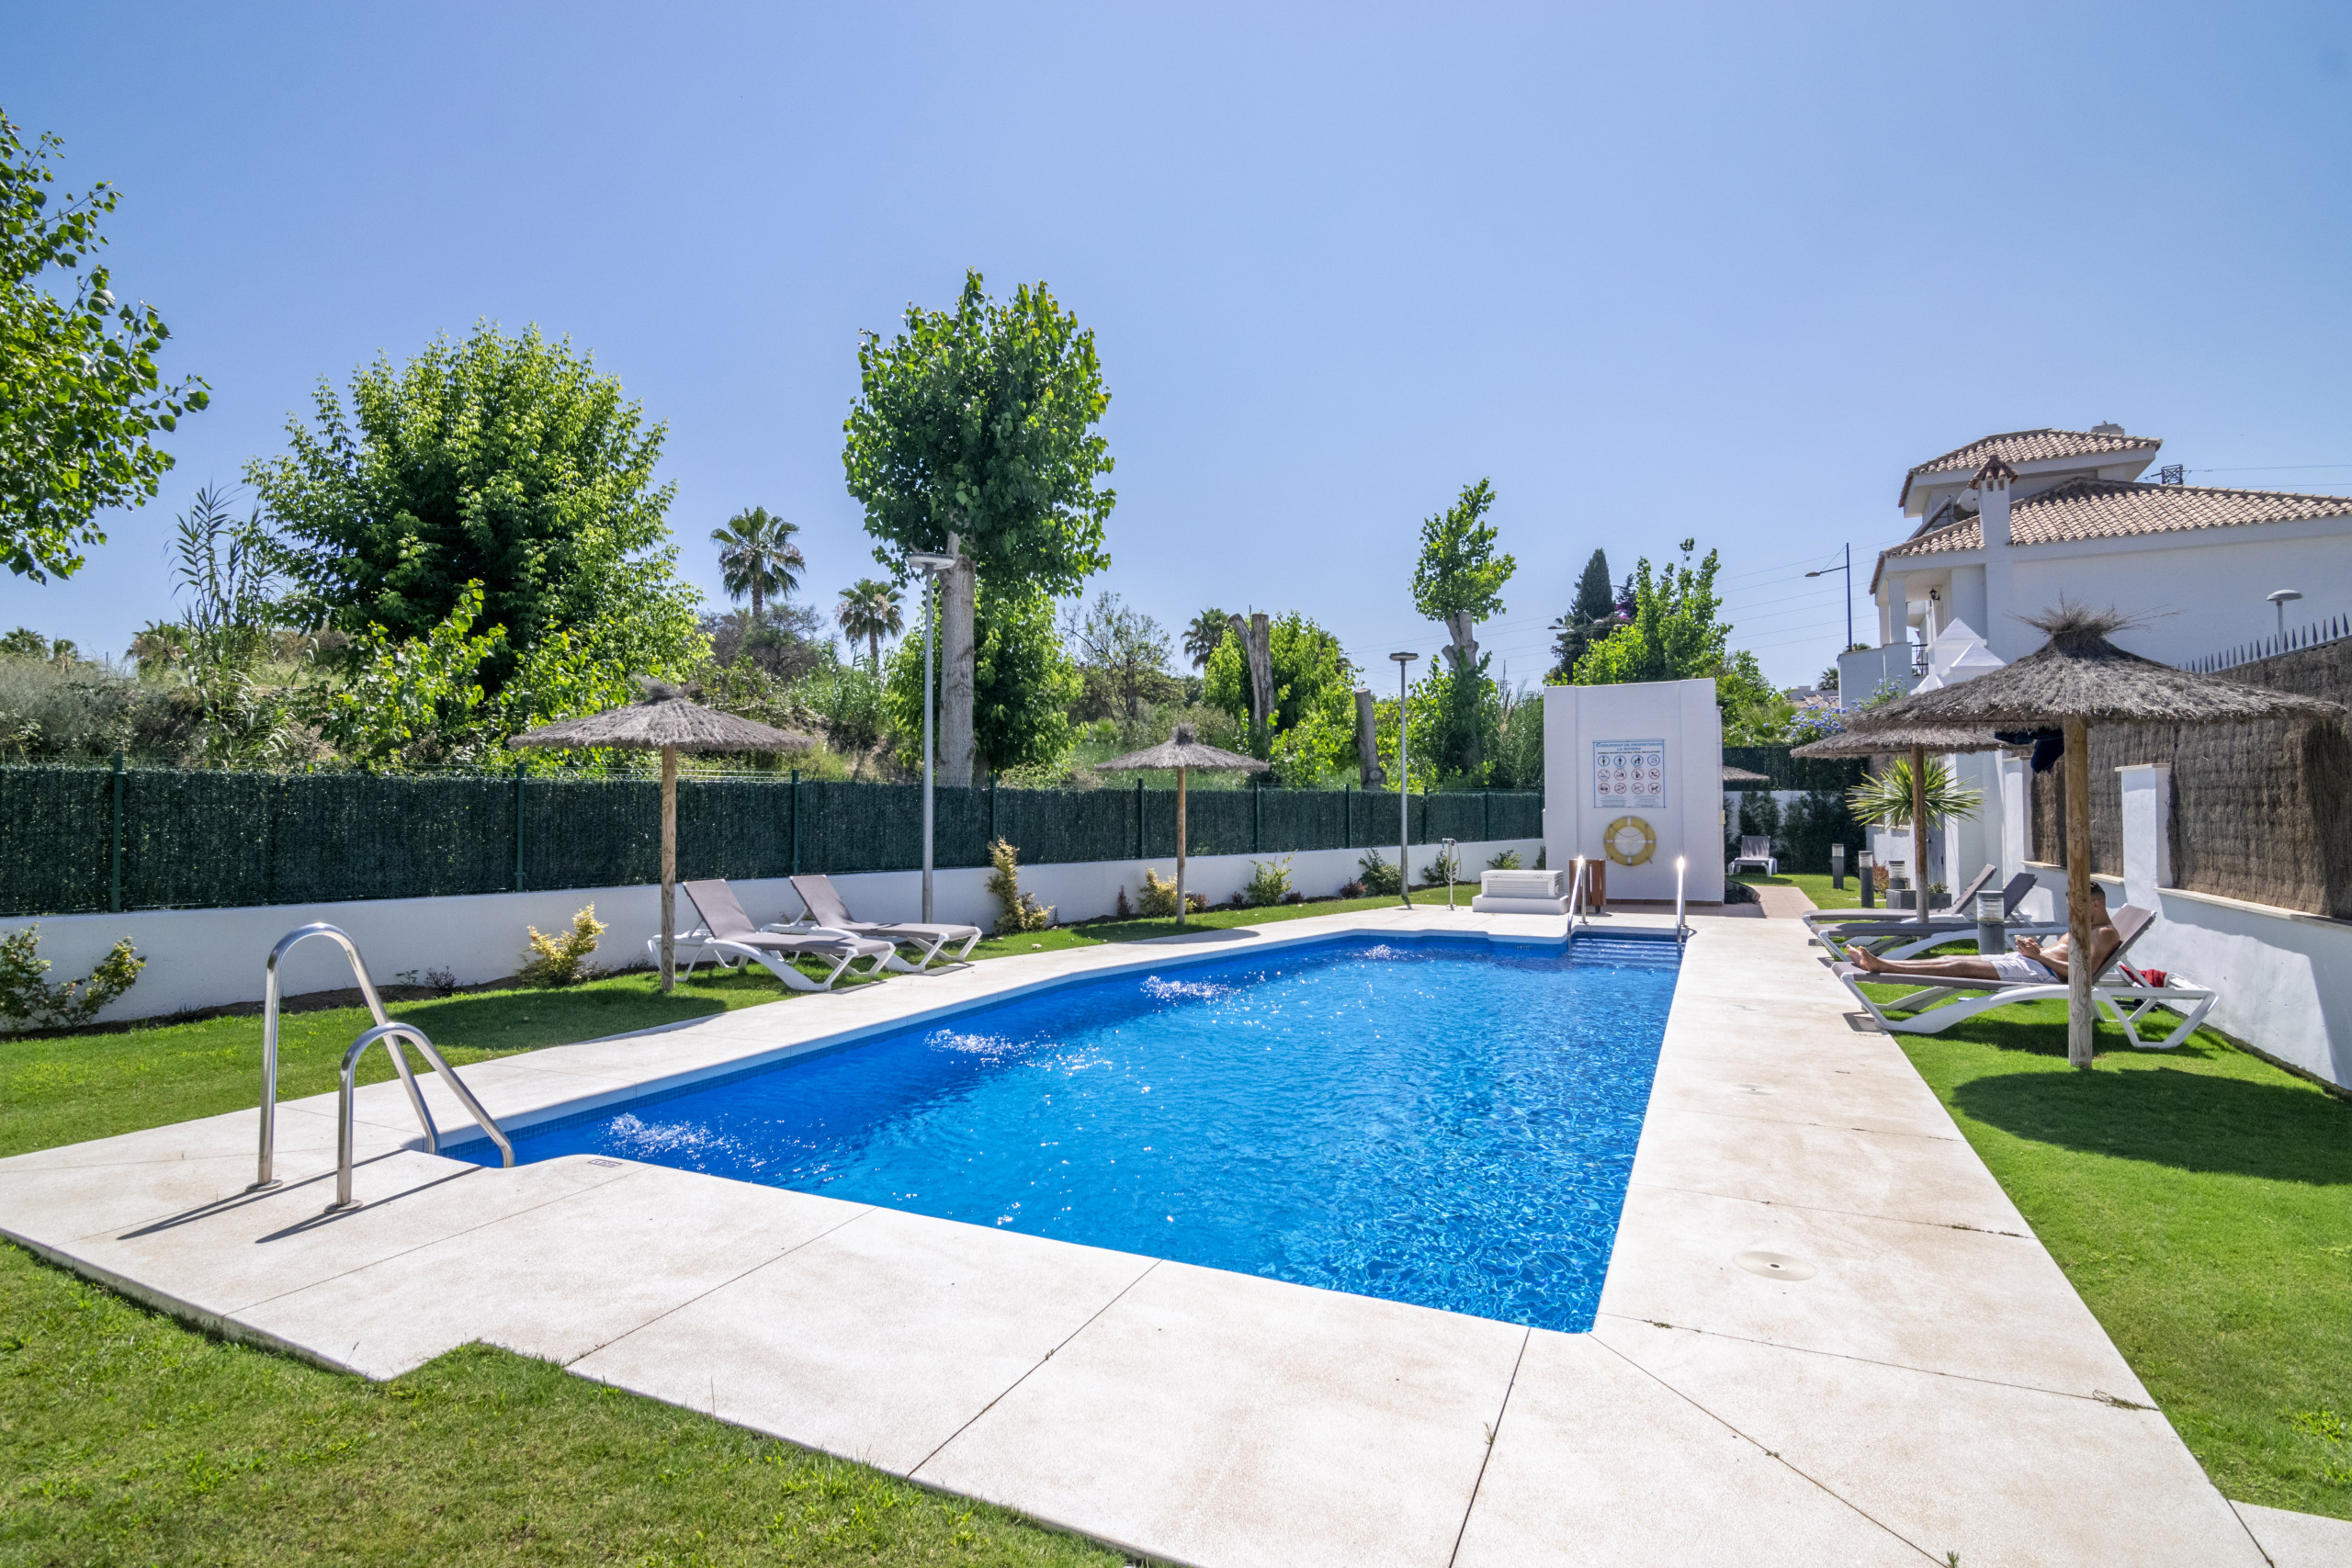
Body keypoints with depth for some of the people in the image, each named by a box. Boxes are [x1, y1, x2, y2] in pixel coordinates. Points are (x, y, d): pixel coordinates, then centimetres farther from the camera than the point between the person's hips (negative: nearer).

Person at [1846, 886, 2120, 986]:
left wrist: (2039, 955, -14)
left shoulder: (2107, 933, 0)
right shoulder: (2085, 927, 30)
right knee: (1952, 960, -7)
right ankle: (1878, 962, -19)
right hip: (2027, 961, 9)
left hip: (2043, 970, -9)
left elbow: (2086, 970, -16)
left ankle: (1882, 966, -34)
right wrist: (2032, 946, 10)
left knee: (1961, 967, -23)